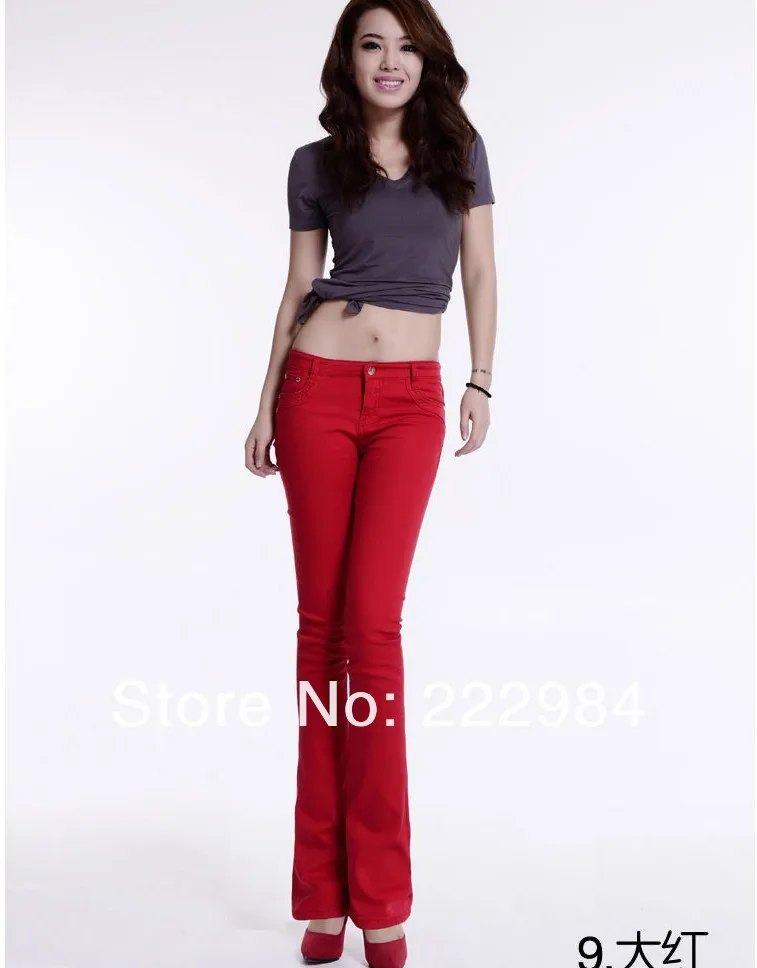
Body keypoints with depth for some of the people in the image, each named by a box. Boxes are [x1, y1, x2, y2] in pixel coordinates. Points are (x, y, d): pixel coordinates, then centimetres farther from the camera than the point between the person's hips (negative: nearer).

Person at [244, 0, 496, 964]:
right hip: (318, 390, 1)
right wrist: (266, 404, 8)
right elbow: (297, 289, 13)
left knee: (372, 617, -12)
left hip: (411, 401, -1)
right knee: (321, 617, 0)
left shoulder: (460, 149, 12)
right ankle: (326, 890, 13)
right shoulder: (315, 163, 11)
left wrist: (480, 379, -1)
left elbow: (480, 273, 10)